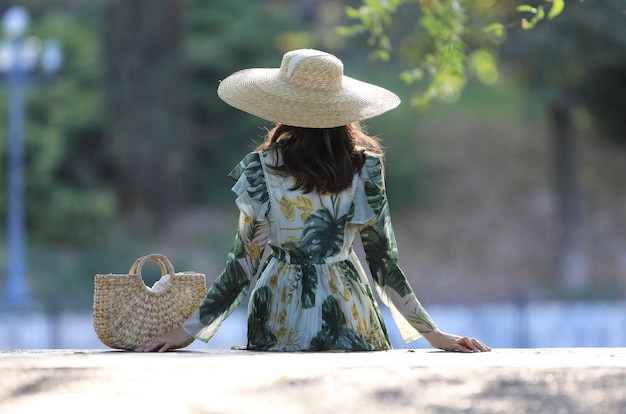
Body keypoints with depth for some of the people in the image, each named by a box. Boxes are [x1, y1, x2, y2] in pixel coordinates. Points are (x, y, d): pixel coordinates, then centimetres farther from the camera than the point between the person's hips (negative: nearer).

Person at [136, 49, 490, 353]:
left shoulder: (260, 171, -7)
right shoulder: (366, 170, -5)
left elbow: (244, 263, -4)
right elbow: (384, 261, -3)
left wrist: (188, 330, 4)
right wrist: (432, 332, 5)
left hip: (280, 326, 0)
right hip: (350, 323, 0)